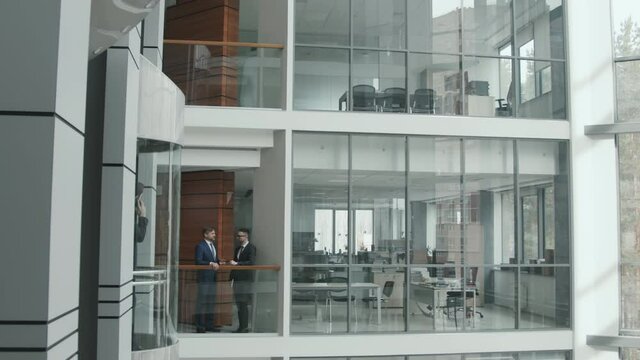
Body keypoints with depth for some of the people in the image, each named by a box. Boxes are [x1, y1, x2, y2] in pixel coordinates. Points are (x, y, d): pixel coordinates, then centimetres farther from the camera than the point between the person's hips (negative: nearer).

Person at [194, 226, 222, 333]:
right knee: (202, 301, -2)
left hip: (212, 277, 8)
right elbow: (198, 261, -19)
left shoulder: (213, 244, 13)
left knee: (211, 301, 13)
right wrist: (210, 263, -27)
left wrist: (218, 262, -1)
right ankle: (200, 326, 5)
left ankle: (209, 325, 22)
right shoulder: (200, 246, -12)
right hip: (204, 277, -8)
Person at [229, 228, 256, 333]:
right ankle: (241, 327, 15)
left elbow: (251, 262, -18)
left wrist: (237, 263, -19)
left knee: (243, 304, -7)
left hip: (245, 279, -8)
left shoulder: (251, 247, -7)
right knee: (239, 304, 9)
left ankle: (244, 327, -1)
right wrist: (231, 277, 13)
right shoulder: (237, 248, 17)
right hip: (237, 279, 8)